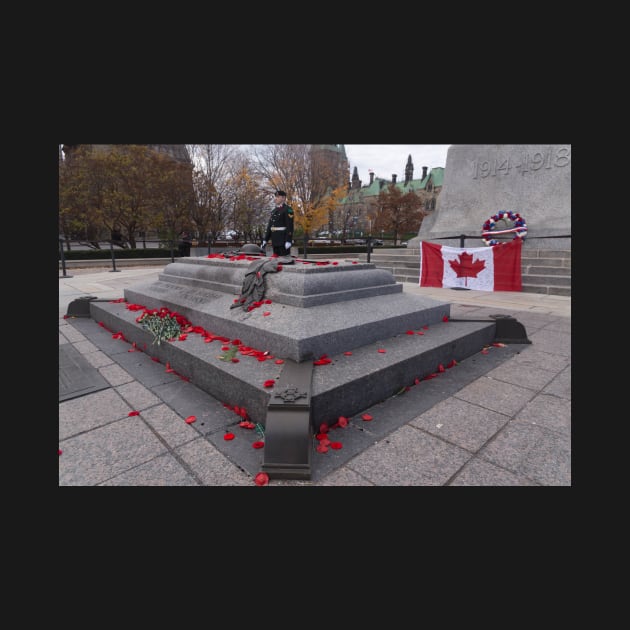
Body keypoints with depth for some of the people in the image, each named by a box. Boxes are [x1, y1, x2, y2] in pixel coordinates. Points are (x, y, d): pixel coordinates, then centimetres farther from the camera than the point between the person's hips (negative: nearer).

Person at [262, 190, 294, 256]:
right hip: (275, 241, 8)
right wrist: (265, 240, 16)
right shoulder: (274, 210, 20)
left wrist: (288, 241, -23)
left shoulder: (288, 209, -4)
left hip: (283, 240, -8)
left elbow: (290, 226, -14)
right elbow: (269, 226, 21)